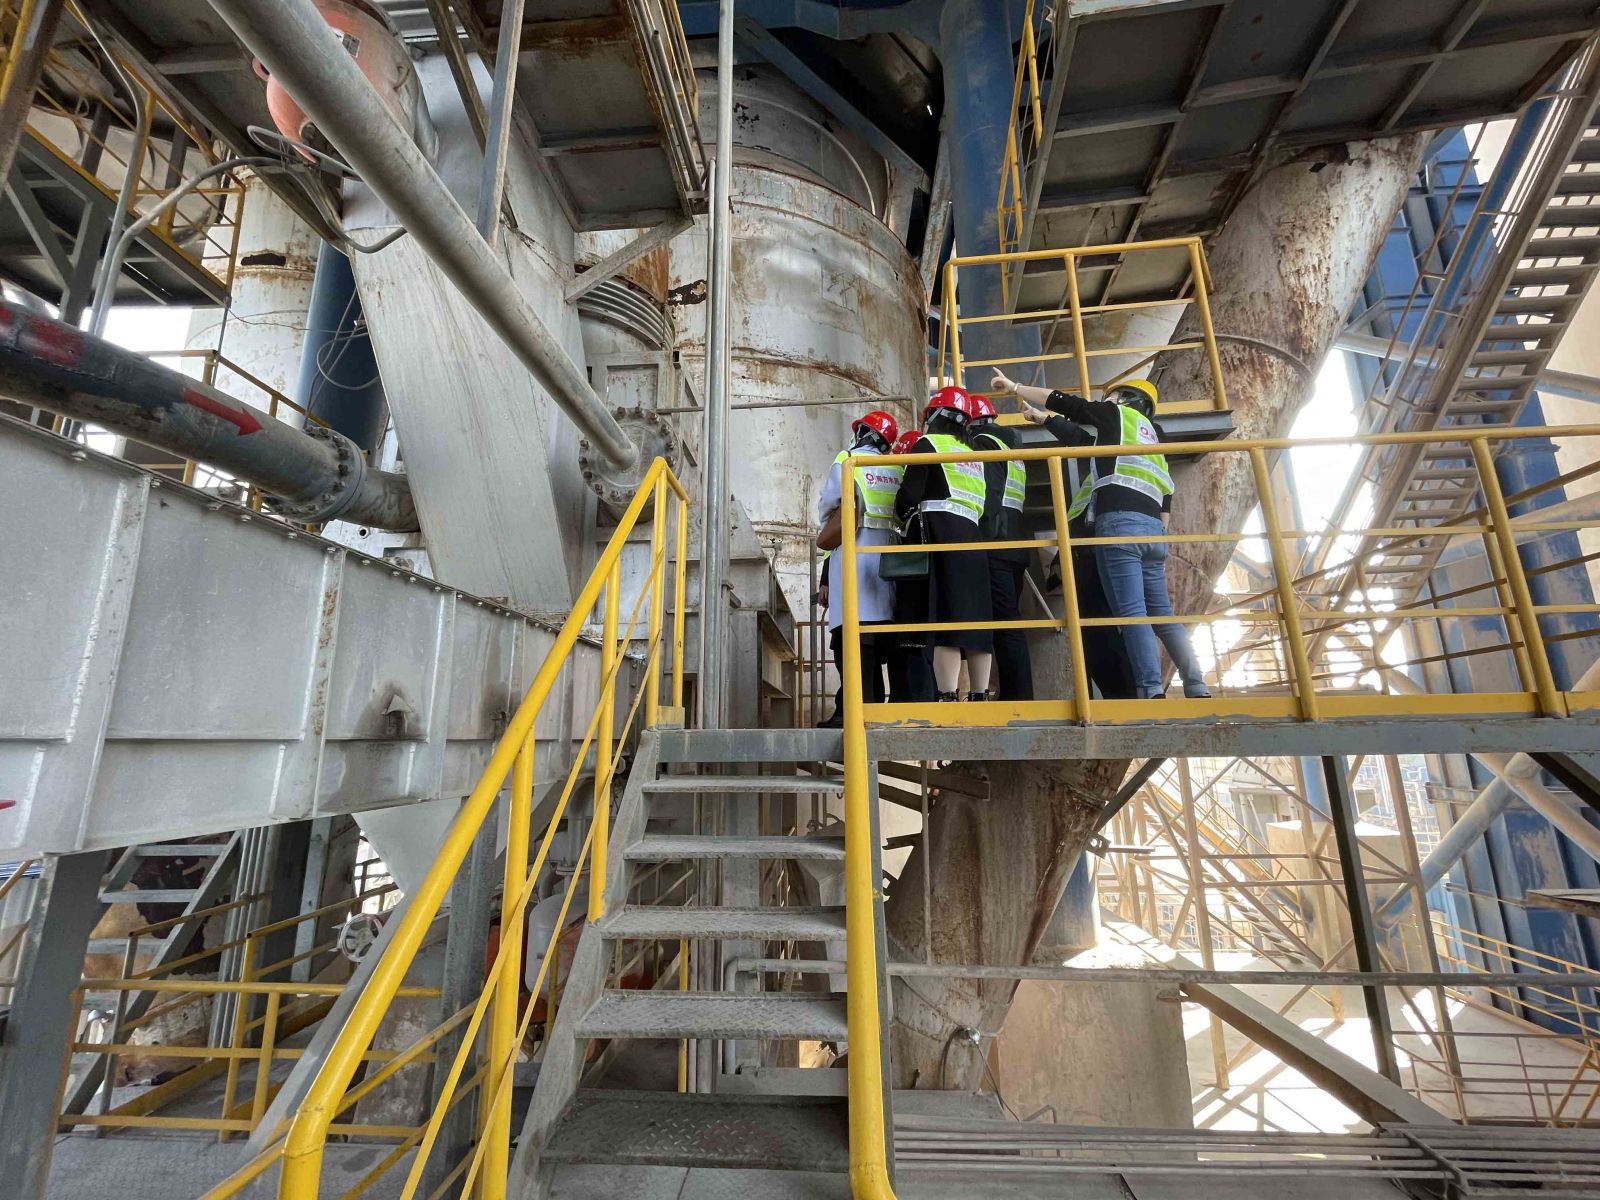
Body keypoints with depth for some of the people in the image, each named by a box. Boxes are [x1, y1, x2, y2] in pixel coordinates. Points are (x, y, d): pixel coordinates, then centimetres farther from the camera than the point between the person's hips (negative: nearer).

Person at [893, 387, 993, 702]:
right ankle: (979, 698, 6)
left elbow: (909, 493, -4)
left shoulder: (928, 444, 6)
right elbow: (983, 503, 21)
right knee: (975, 617, 5)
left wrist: (904, 515, 13)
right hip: (974, 534, 7)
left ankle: (948, 698, -20)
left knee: (946, 618, -14)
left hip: (942, 533, -7)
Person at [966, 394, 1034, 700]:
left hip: (994, 546, -9)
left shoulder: (982, 442, 0)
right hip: (1015, 545, 9)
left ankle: (1018, 697, -13)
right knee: (1009, 622, 8)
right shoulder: (1010, 450, 28)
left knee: (1005, 623, -12)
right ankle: (1017, 695, 10)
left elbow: (987, 494, -12)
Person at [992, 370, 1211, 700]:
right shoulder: (1153, 436, 35)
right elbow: (1166, 492, 29)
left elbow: (1061, 401, 15)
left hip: (1120, 521, -7)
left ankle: (1152, 691, -18)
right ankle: (1197, 689, 4)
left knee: (1132, 613, -13)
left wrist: (1014, 387, 21)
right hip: (1152, 527, 7)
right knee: (1162, 613, 9)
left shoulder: (1116, 413, 16)